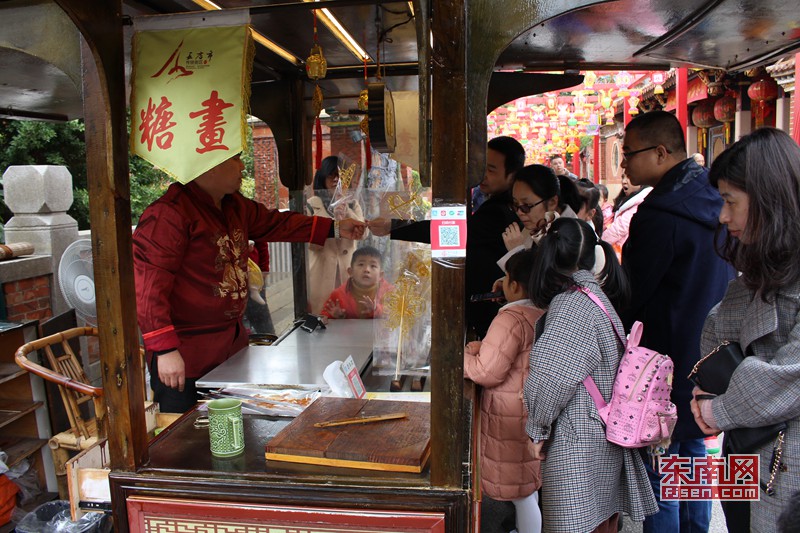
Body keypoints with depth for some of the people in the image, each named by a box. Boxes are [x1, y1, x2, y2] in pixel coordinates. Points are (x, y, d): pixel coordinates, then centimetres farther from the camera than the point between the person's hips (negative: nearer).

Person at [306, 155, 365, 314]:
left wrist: (348, 212, -18)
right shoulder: (311, 205, -2)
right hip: (322, 270, -3)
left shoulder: (352, 204, 8)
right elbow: (311, 243, -9)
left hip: (348, 269, 3)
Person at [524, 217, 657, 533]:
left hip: (577, 443, -9)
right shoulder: (597, 295, 9)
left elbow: (551, 376, -24)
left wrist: (537, 429, -10)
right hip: (608, 435, 9)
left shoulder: (571, 303, -19)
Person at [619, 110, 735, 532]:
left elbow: (636, 299, -17)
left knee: (658, 470, 3)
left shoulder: (660, 216, -23)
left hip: (666, 368, -9)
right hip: (707, 359, 9)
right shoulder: (712, 201, 5)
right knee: (692, 450, 22)